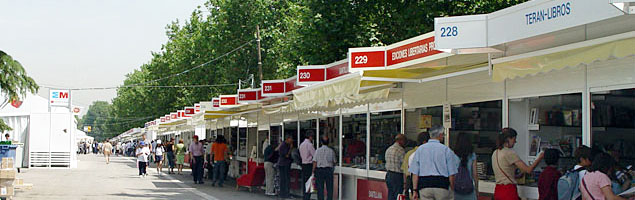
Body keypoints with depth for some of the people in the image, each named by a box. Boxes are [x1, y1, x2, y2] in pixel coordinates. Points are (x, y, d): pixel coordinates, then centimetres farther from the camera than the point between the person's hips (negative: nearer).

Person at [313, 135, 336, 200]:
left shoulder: (318, 150, -5)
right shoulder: (331, 151, -2)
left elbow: (315, 162, -7)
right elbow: (334, 162, 5)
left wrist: (313, 172, 0)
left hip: (319, 170, -1)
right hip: (329, 170, 1)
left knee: (320, 188, 4)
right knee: (329, 188, 7)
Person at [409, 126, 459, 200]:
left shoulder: (420, 149, 7)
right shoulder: (446, 150, -1)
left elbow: (415, 173, 4)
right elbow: (451, 174, -3)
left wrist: (415, 190, 7)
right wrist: (452, 191, 6)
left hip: (424, 186, 3)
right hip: (442, 185, -2)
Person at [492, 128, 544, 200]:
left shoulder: (495, 153, 11)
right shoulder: (510, 153, -13)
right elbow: (528, 170, -13)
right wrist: (540, 157, -2)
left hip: (497, 190, 8)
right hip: (508, 191, -8)